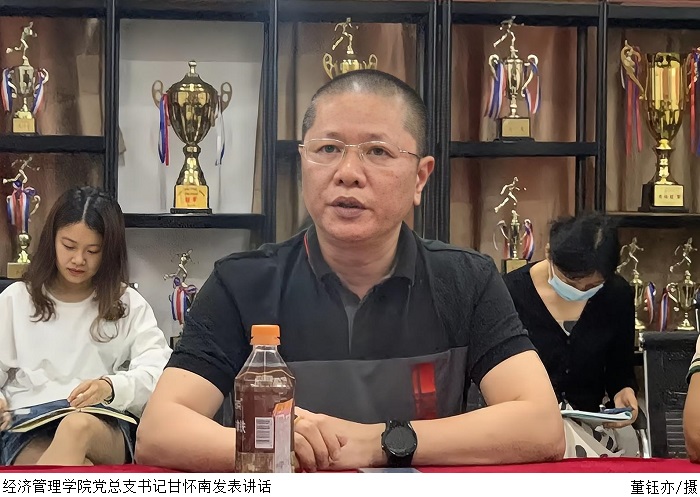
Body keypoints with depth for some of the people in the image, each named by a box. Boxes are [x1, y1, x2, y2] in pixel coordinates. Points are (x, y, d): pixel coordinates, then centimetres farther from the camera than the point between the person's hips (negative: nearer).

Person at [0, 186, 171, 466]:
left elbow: (157, 372, 0)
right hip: (27, 425, 0)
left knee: (78, 426, -42)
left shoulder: (129, 304, 16)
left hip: (103, 425, 0)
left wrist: (111, 386, -23)